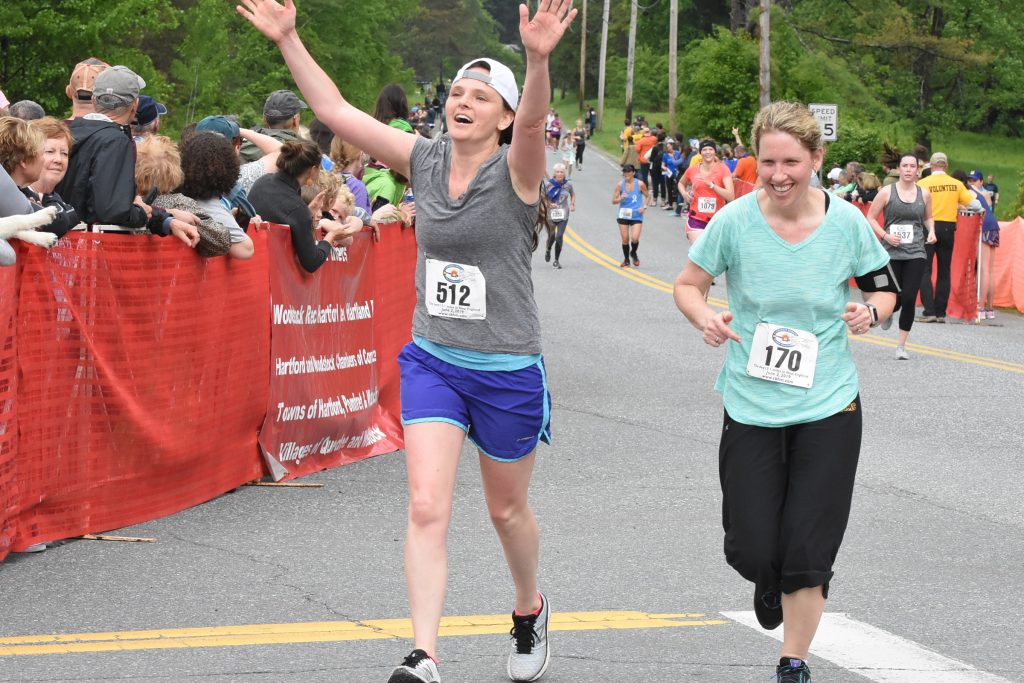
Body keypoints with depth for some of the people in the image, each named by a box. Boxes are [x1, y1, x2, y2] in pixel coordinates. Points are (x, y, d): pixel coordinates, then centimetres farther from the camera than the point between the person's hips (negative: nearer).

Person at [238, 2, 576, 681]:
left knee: (508, 509, 15)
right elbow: (336, 110, 0)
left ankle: (530, 611, 43)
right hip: (431, 362, 3)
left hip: (507, 371, -3)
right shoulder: (426, 160, 0)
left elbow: (533, 120, -35)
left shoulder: (515, 171, -12)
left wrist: (538, 60, -55)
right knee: (427, 507, -10)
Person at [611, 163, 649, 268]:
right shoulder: (620, 185, -2)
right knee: (625, 239, 1)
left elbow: (647, 196, 11)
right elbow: (613, 201, -1)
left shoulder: (640, 184, -4)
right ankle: (626, 260, 23)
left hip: (636, 216, -1)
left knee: (635, 238, -15)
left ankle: (633, 253, 18)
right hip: (623, 216, 1)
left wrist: (644, 207, -5)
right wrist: (620, 199, -22)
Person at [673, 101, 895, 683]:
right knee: (752, 551, 1)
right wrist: (704, 317, -19)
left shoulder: (846, 222, -8)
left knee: (806, 556, -1)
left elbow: (885, 288, 6)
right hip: (752, 405, 0)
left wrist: (871, 312, -16)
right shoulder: (735, 220, -11)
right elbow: (689, 284, 2)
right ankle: (772, 581, 40)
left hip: (829, 405, 0)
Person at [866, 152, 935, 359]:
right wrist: (885, 235, -11)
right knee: (894, 301, -4)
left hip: (915, 254, 2)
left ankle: (902, 346, 8)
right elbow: (870, 218, 2)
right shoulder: (887, 192, -2)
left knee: (909, 299, -6)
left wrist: (931, 232, 3)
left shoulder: (924, 194, 7)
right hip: (891, 253, -2)